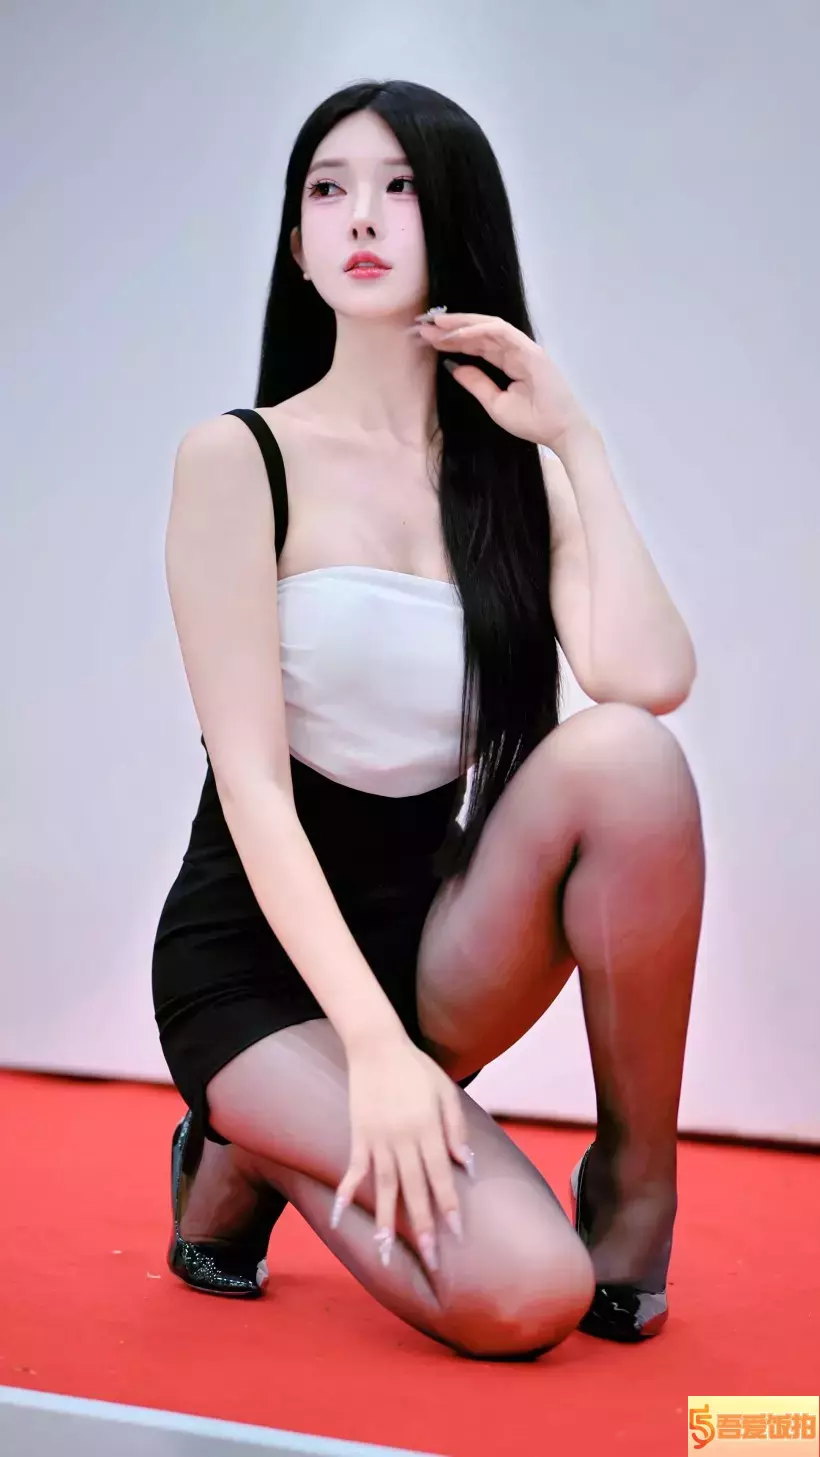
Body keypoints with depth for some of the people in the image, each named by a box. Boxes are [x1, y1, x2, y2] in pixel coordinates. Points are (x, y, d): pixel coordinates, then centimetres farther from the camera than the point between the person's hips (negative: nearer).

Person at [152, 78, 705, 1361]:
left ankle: (637, 1170, -11)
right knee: (524, 1292, -26)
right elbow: (252, 784, -16)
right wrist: (374, 1047, -25)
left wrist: (576, 442, -12)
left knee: (624, 757, -28)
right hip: (262, 954, -3)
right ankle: (250, 1158, 4)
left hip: (437, 930, 4)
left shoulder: (517, 474, 5)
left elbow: (652, 681, -14)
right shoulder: (241, 458, -6)